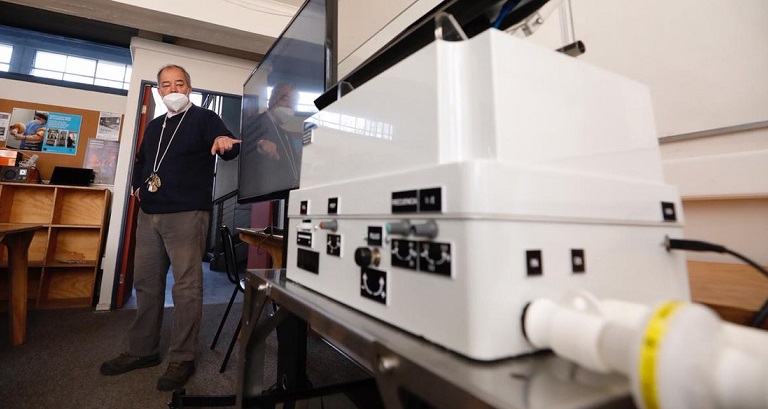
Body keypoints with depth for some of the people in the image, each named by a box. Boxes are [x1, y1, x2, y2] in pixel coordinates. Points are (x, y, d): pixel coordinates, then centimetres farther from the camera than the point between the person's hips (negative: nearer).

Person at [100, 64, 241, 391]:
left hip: (187, 215, -8)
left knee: (186, 288, -6)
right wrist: (137, 185, 17)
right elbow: (140, 159, 35)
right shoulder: (154, 126, 21)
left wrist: (225, 141, -39)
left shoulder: (203, 118, 0)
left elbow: (230, 149, -16)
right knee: (145, 284, 13)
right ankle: (142, 350, 28)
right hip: (149, 216, 8)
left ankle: (182, 359, 6)